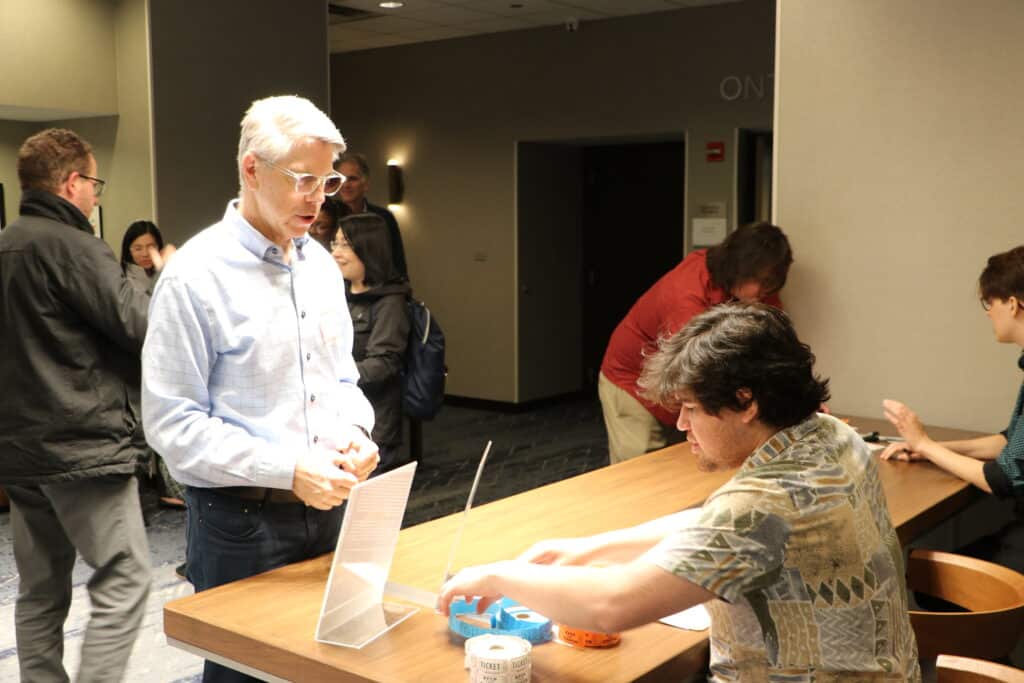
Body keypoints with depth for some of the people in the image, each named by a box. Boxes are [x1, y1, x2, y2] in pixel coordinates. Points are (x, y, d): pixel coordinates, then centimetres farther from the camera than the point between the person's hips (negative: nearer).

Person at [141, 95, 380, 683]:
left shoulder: (321, 264, 7)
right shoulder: (197, 275, -14)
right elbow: (172, 424, -17)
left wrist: (354, 430, -6)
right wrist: (287, 469, -23)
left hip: (328, 507, 6)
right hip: (241, 521, -6)